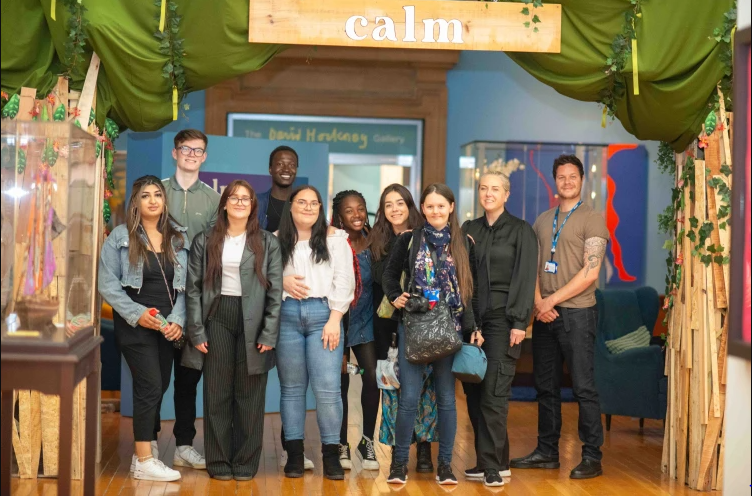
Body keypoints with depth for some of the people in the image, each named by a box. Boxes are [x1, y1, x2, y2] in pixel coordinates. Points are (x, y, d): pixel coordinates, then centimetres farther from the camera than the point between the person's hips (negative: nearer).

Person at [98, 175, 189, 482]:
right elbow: (107, 283, -7)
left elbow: (184, 285, 5)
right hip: (135, 324, -5)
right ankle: (144, 461, -6)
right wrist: (137, 314, -15)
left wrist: (178, 320, -8)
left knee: (159, 387, 7)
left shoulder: (179, 238, 9)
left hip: (167, 325, 5)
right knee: (150, 385, -12)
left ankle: (144, 451, 20)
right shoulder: (120, 236, -3)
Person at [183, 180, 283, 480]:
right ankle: (218, 463, 12)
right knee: (217, 394, 4)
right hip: (217, 318, 1)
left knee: (249, 396, 3)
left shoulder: (267, 243, 5)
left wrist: (270, 334, -7)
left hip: (253, 321, -1)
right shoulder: (205, 241, 7)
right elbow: (194, 288, 4)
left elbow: (276, 291, 1)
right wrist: (197, 332, -4)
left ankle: (246, 463, 12)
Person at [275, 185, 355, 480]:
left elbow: (343, 281, 0)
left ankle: (331, 455, 0)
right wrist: (282, 281, -11)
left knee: (327, 388, -8)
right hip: (286, 316, 2)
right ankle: (294, 454, 12)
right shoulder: (277, 240, 11)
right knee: (291, 387, 6)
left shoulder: (334, 238, 6)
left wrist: (334, 320, -7)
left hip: (323, 314, -2)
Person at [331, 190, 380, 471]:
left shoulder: (372, 243, 4)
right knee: (340, 383, 3)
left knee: (373, 378, -6)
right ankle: (341, 445, 15)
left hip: (365, 320, 3)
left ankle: (367, 441, 10)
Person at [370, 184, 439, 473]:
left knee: (422, 380, -3)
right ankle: (396, 447, 9)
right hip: (388, 321, 2)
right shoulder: (377, 240, 9)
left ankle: (424, 447, 4)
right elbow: (378, 275, -1)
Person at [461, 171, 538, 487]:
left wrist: (519, 322, -13)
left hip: (502, 318, -5)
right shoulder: (469, 229, 14)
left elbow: (526, 278, -5)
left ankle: (493, 464, -1)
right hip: (471, 318, 5)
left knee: (494, 392, -8)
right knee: (473, 392, 4)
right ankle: (492, 461, 14)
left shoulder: (521, 231, 1)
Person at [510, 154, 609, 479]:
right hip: (545, 314, 6)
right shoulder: (542, 221, 15)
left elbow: (590, 273, -11)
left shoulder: (592, 220, -3)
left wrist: (552, 300, -12)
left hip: (576, 313, -6)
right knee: (545, 386, 10)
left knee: (583, 387, -6)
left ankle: (592, 457, 1)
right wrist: (539, 302, -5)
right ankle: (546, 452, 19)